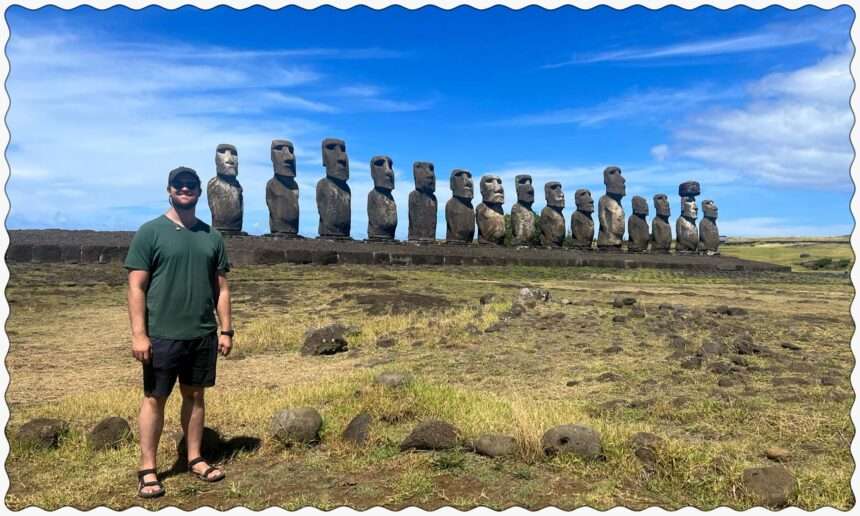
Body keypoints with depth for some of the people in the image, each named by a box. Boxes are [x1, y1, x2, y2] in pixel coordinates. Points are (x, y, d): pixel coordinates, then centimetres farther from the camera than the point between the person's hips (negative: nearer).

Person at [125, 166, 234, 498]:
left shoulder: (212, 236, 7)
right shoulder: (150, 232, -4)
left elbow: (221, 288, 10)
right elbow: (136, 287, -7)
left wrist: (226, 330, 6)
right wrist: (138, 334, -13)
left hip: (203, 334, 4)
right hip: (162, 334, -4)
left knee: (195, 395, 13)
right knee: (155, 398, 5)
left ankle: (195, 459, 26)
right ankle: (147, 469, 17)